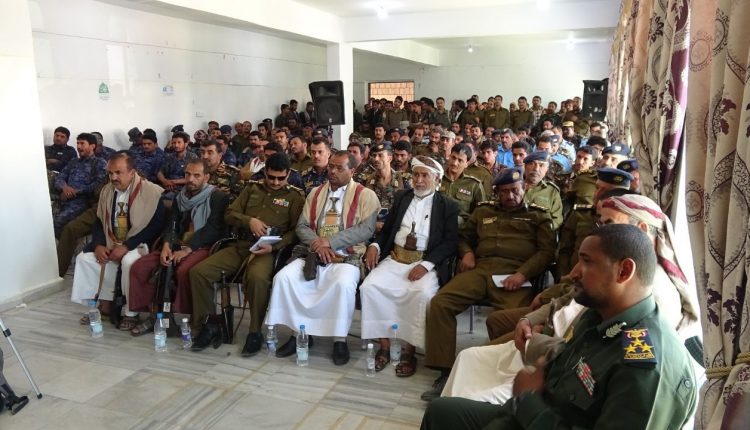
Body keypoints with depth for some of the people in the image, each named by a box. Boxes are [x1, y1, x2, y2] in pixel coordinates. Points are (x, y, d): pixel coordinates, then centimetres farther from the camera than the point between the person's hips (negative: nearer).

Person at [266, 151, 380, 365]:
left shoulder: (365, 195, 1)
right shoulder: (315, 193, 17)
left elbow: (366, 229, -11)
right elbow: (302, 225, 11)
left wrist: (330, 241, -17)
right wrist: (316, 243, -10)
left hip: (346, 257, -4)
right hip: (313, 255, 5)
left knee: (344, 284, -35)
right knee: (284, 277, -19)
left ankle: (340, 340, -16)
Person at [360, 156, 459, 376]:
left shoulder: (448, 206, 6)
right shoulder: (401, 197, 17)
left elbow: (450, 243, -4)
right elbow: (386, 229, 18)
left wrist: (426, 264, -18)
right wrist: (375, 245, -4)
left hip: (425, 263, -3)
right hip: (394, 259, 3)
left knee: (423, 294, -33)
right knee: (370, 286, -23)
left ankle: (409, 351, -15)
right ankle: (384, 346, -12)